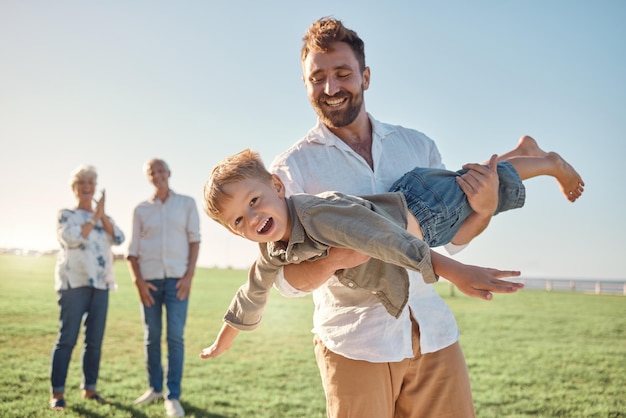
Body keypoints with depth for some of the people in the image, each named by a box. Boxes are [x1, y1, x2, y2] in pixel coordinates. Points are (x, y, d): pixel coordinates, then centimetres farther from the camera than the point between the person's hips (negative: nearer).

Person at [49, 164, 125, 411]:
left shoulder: (104, 217, 18)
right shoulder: (66, 214, 5)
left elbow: (119, 239, 1)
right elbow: (71, 239, -14)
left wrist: (102, 215, -6)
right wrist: (93, 217, -7)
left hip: (100, 283, 5)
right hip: (74, 282, -5)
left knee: (95, 340, 5)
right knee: (67, 338, -9)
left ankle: (89, 388, 15)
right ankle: (57, 393, -4)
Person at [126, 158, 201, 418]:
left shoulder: (187, 204, 7)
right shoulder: (141, 210, 9)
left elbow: (194, 240, 3)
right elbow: (132, 250, 7)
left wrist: (189, 275, -7)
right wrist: (138, 281, -4)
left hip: (177, 278, -2)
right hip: (149, 279, 2)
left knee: (175, 337, -7)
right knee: (151, 337, 7)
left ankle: (173, 396, -3)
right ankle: (155, 388, 20)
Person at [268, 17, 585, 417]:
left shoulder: (417, 145, 8)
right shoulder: (291, 168, -2)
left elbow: (449, 238, 12)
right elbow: (287, 280, -6)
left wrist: (484, 209, -8)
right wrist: (331, 260, -26)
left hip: (435, 335, 3)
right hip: (355, 346, -2)